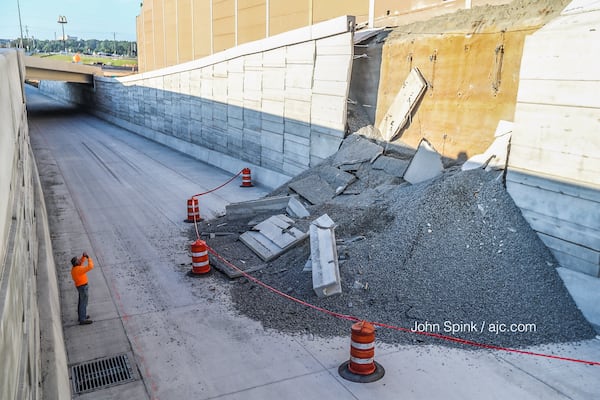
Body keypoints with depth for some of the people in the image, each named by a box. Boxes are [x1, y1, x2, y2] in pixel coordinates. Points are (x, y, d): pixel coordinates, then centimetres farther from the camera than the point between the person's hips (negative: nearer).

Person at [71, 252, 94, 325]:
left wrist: (84, 256, -1)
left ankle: (81, 316, 34)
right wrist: (89, 258, -22)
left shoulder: (74, 268, 2)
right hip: (83, 286, -10)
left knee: (81, 301, 21)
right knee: (84, 303, -4)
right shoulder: (79, 269, -26)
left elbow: (82, 261, 18)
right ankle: (83, 320, 1)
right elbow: (90, 267, -34)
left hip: (80, 286, 10)